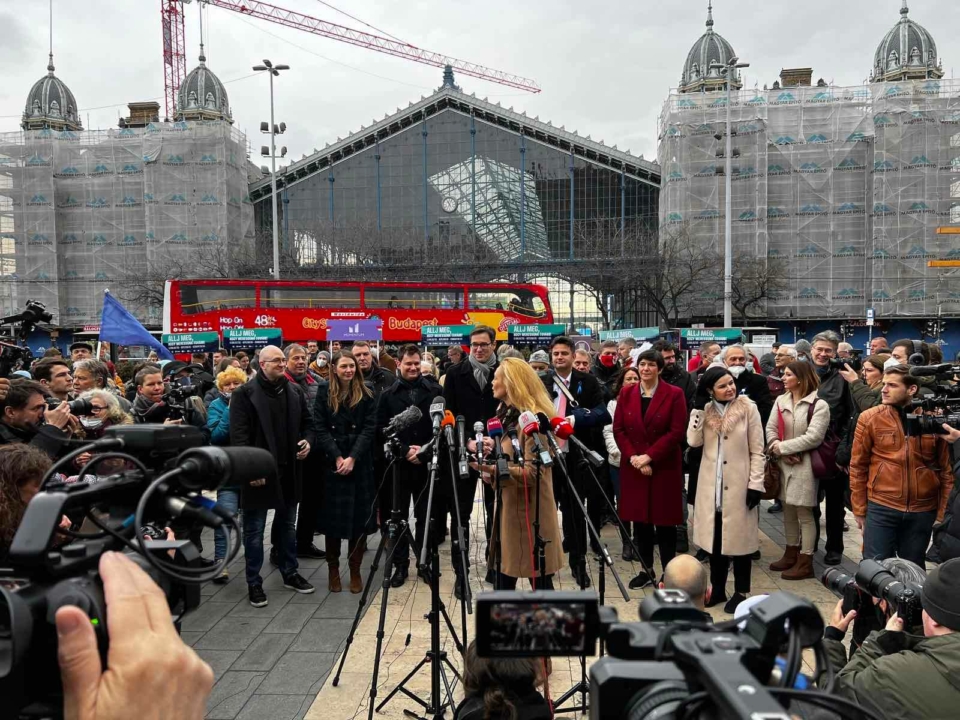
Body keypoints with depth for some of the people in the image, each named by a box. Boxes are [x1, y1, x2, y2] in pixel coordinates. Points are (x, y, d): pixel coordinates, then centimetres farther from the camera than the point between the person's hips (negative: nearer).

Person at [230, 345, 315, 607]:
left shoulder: (294, 391, 8)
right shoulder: (244, 393, -9)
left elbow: (307, 422, 17)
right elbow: (239, 435, -14)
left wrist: (308, 441, -3)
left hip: (289, 470, 5)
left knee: (288, 526, 18)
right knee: (254, 531, 7)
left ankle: (290, 574, 32)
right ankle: (254, 583, 19)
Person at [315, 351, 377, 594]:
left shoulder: (367, 394, 4)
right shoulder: (324, 393, 4)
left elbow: (369, 429, -4)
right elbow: (320, 429, -2)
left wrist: (352, 458, -15)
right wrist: (337, 457, -14)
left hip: (360, 464, 0)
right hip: (332, 464, 0)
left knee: (359, 518, 2)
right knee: (333, 518, 4)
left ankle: (355, 571, 13)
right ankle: (333, 570, 18)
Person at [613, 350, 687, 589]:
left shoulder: (674, 394, -4)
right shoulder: (626, 393, 6)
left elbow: (677, 432, -10)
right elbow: (618, 429, 3)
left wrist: (649, 456, -16)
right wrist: (632, 456, -11)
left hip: (664, 467, -3)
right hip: (633, 467, 3)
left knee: (664, 520, 3)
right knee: (640, 519, 9)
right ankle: (646, 571, 21)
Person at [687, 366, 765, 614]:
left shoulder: (748, 408, -6)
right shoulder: (706, 409, 3)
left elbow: (757, 451, -5)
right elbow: (694, 441, -10)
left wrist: (756, 484, -11)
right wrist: (698, 407, -12)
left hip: (739, 484, -3)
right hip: (711, 484, 3)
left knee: (739, 537, 5)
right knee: (715, 536, 11)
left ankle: (740, 592, 20)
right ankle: (717, 588, 25)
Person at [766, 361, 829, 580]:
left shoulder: (819, 405, -9)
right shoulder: (780, 401, 8)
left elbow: (813, 437, -17)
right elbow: (770, 428, 3)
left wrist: (782, 446, -15)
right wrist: (781, 453, -13)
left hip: (804, 465, -6)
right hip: (783, 463, 6)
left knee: (804, 514, 2)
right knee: (788, 511, 15)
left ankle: (805, 562, 11)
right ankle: (791, 553, 29)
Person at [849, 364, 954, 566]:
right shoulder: (869, 418, -4)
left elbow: (946, 470, 5)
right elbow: (858, 467, 1)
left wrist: (943, 512, 3)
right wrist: (859, 510, 2)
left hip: (923, 510, 1)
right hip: (881, 508, -1)